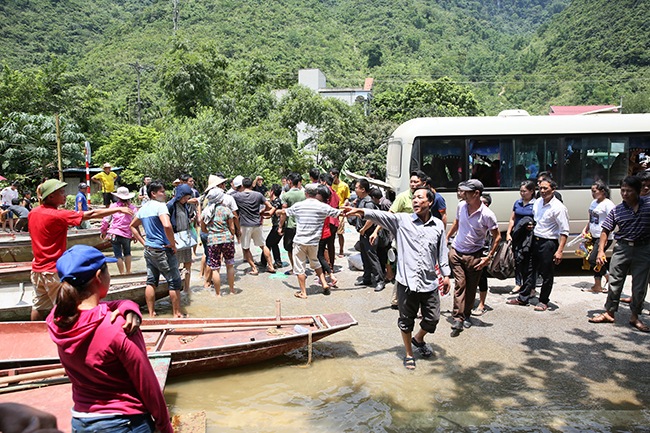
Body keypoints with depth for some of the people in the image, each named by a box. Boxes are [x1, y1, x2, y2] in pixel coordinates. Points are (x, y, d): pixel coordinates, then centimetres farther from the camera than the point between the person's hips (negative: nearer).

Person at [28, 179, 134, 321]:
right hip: (54, 270, -8)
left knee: (38, 307, 19)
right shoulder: (58, 215, -20)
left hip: (37, 268, 8)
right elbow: (90, 214, -23)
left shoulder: (32, 213, 4)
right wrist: (118, 209, -20)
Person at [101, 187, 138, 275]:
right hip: (127, 235, 1)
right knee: (127, 253, 21)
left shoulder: (113, 206, 0)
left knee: (118, 255, 7)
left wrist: (103, 231, 16)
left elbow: (106, 220, 2)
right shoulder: (133, 208, 0)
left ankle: (122, 273, 8)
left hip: (114, 234, -1)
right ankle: (128, 272, 21)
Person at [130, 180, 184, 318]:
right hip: (162, 251, -8)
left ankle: (151, 313, 21)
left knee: (151, 282, 14)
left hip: (149, 250, 8)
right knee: (174, 282, 3)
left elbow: (133, 226, 24)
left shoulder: (143, 208, 11)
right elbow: (167, 226, -31)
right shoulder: (160, 206, -15)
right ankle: (177, 313, 11)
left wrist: (143, 242, 18)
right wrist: (173, 244, -18)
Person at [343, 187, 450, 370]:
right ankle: (409, 353, 31)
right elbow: (380, 216, -13)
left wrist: (446, 274, 12)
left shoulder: (438, 225, 7)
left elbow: (442, 252, 14)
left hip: (430, 283, 2)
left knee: (432, 319, 10)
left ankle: (419, 339, 42)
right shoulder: (402, 220, -1)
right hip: (407, 281, -2)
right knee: (406, 320, 9)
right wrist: (360, 211, -29)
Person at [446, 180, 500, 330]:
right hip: (456, 252, 2)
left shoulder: (487, 215, -15)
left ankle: (466, 315, 24)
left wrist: (489, 257, -8)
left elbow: (497, 237, -5)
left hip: (474, 255, -2)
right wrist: (447, 238, 21)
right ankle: (458, 318, -8)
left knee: (471, 288, 7)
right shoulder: (461, 206, -2)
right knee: (460, 284, -6)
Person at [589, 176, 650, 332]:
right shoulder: (617, 210, 0)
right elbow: (605, 230, 1)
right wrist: (601, 250, -9)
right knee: (614, 282, 4)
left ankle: (635, 316, 23)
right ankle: (609, 313, 17)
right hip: (622, 248, 0)